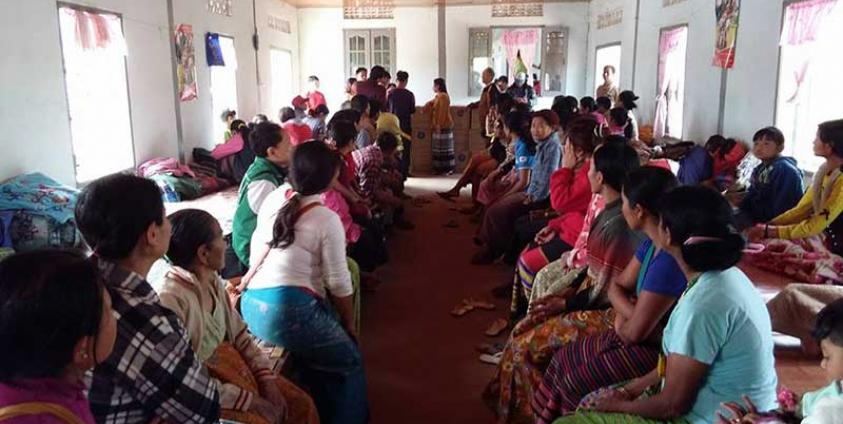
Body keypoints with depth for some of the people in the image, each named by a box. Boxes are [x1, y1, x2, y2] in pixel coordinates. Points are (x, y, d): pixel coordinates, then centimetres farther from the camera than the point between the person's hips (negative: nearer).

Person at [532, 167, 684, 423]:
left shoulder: (669, 261, -31)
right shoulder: (653, 244, 0)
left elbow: (634, 332, -27)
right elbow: (618, 287, 7)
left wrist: (622, 322, -5)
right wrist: (630, 313, -13)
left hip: (658, 349, -9)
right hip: (645, 336, 9)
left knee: (577, 381, -8)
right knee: (564, 359, 6)